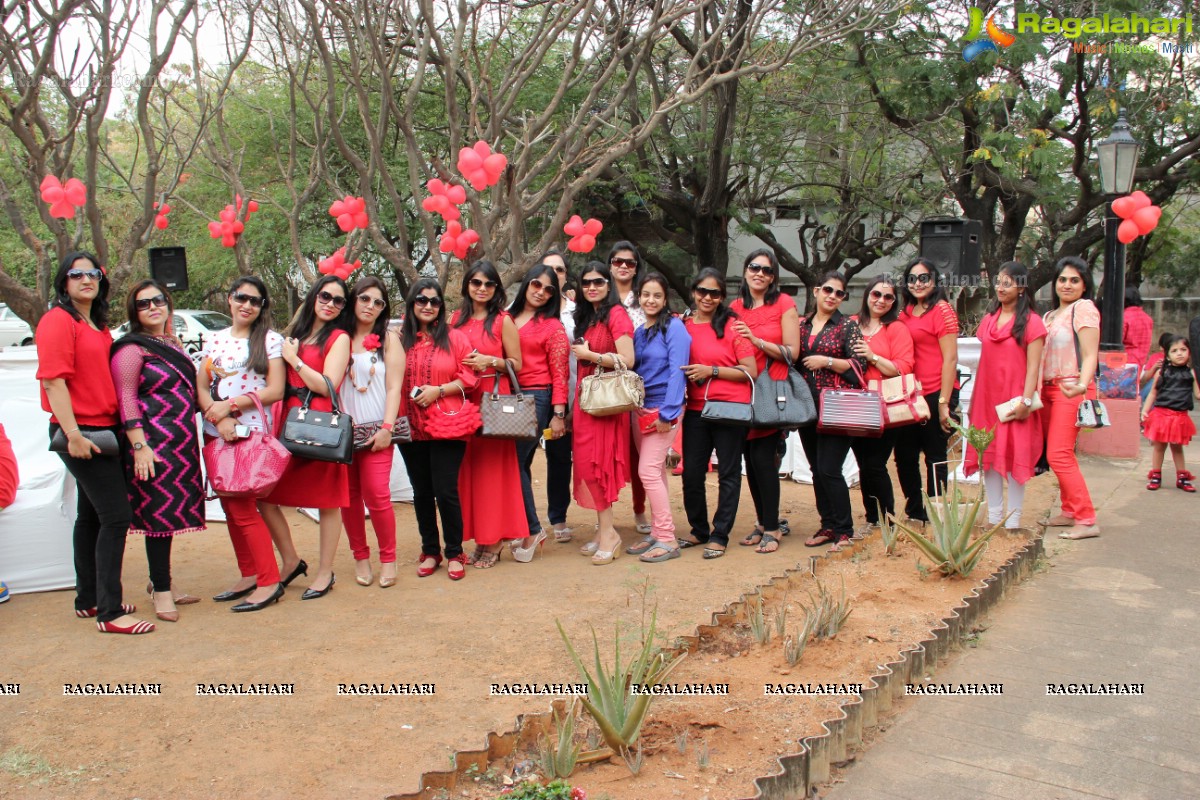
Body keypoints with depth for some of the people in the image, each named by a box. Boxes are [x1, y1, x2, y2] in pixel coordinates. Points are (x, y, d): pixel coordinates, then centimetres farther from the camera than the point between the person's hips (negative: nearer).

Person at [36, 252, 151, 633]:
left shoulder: (98, 325, 16)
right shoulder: (58, 320, -10)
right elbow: (52, 379, -17)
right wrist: (73, 433, -23)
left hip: (103, 430, 9)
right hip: (81, 433, -9)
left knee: (91, 516, 16)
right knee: (116, 516, -12)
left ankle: (88, 600, 27)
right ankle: (109, 613, -7)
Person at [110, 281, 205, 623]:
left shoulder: (174, 343, 17)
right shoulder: (131, 348, -7)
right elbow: (125, 397, -13)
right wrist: (138, 445, -20)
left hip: (181, 443, 8)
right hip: (153, 444, -8)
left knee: (171, 514, 13)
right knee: (159, 513, -4)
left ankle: (163, 583, 25)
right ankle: (161, 590, 7)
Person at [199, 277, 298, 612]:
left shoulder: (271, 340, -1)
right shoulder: (214, 340, 12)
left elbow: (275, 390, -8)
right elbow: (201, 387, 6)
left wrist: (231, 405, -15)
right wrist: (219, 419, -12)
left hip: (253, 431, -6)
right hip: (216, 434, 6)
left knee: (242, 507, -8)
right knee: (231, 506, 9)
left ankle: (269, 581, 0)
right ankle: (249, 575, 21)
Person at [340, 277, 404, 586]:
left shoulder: (388, 340, 8)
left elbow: (394, 387, 1)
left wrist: (386, 428, -9)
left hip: (375, 430, -2)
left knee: (377, 494, -11)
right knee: (348, 496, 3)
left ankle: (388, 559, 2)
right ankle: (360, 556, 16)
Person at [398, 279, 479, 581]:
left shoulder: (455, 338, 1)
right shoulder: (400, 340, 6)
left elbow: (469, 378, -1)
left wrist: (439, 390, -12)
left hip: (448, 426, -3)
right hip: (412, 427, 3)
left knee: (446, 491, -4)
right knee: (421, 492, 11)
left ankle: (455, 553, 12)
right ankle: (430, 552, 25)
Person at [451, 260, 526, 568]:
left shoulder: (503, 320, 1)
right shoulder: (456, 319, 13)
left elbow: (516, 364, 0)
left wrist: (490, 361, -14)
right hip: (462, 399, 4)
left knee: (493, 467, -3)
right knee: (467, 468, 3)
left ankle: (494, 540, 6)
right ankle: (481, 537, 12)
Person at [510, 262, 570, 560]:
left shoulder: (553, 326, 0)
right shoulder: (507, 319, 13)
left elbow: (559, 374, -4)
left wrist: (558, 415, -9)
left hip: (536, 397, -5)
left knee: (517, 462, -9)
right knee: (519, 463, 6)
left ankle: (533, 530, 3)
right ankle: (528, 528, 17)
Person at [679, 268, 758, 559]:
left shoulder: (732, 325, -4)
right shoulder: (683, 326, 7)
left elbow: (751, 372, -7)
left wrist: (711, 370, -14)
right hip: (695, 410, 4)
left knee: (728, 474, 5)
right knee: (691, 473, 7)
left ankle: (719, 535, 16)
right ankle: (699, 529, 26)